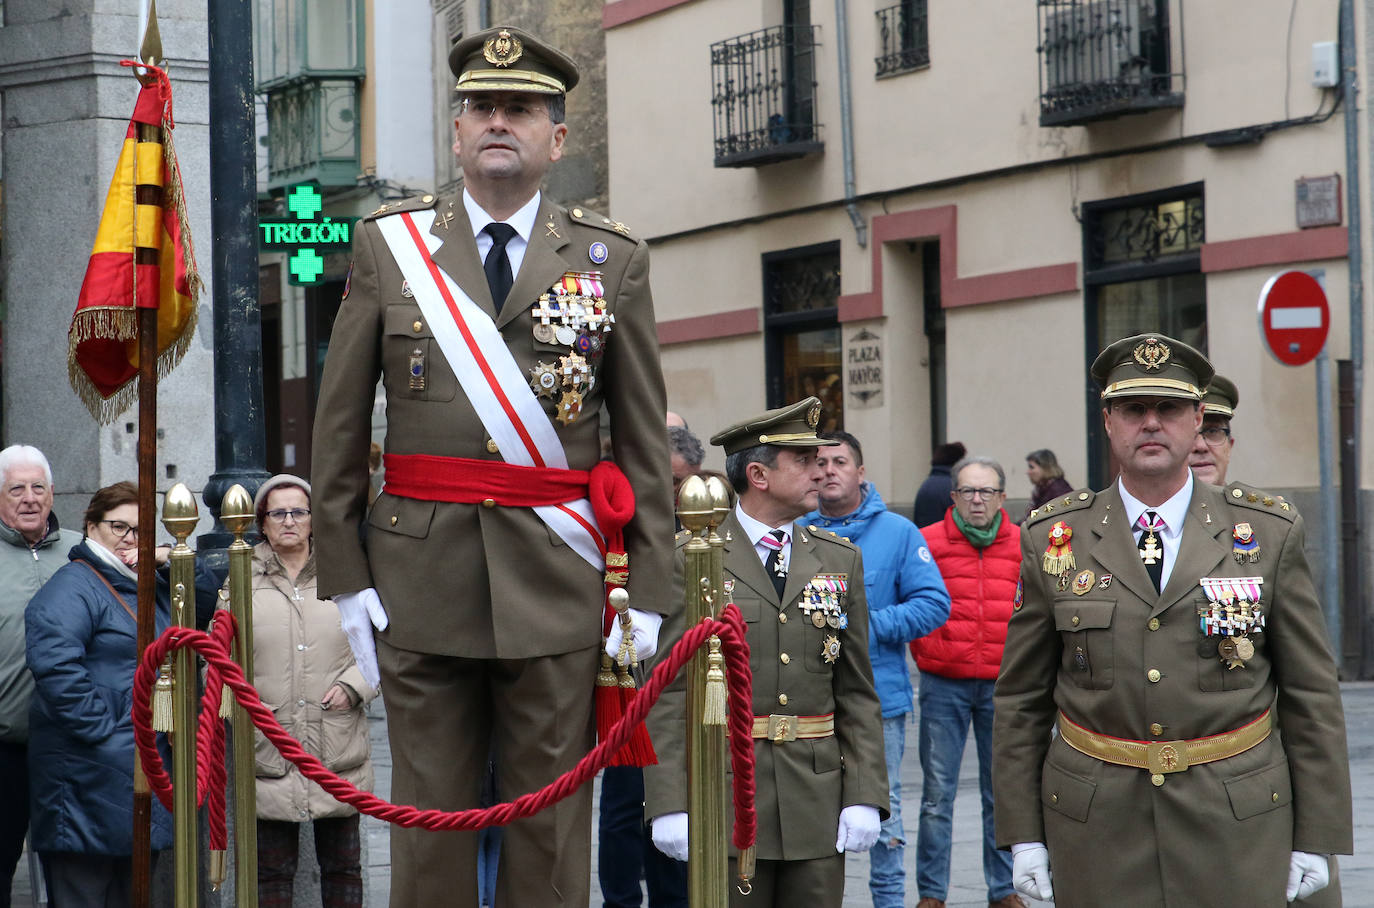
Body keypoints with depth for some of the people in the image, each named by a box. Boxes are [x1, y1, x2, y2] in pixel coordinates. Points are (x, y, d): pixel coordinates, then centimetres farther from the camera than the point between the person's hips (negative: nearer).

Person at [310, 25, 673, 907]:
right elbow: (339, 428, 7)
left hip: (558, 589, 0)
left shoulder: (614, 261, 6)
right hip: (421, 575, 0)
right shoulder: (389, 246, 7)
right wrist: (344, 575, 1)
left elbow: (645, 440, 5)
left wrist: (649, 592, -1)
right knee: (429, 830, 4)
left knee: (551, 833, 3)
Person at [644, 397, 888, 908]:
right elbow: (668, 693, -4)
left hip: (818, 804, 3)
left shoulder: (840, 560, 11)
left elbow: (857, 694, 10)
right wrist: (669, 805, -11)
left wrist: (864, 797, 0)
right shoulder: (690, 560, -1)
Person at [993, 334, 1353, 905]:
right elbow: (1020, 698, 6)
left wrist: (1315, 838, 0)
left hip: (1238, 826, 0)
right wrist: (1022, 834, 2)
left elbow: (1310, 693, 3)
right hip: (1097, 832, 0)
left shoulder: (1270, 533, 2)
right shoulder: (1053, 540, 3)